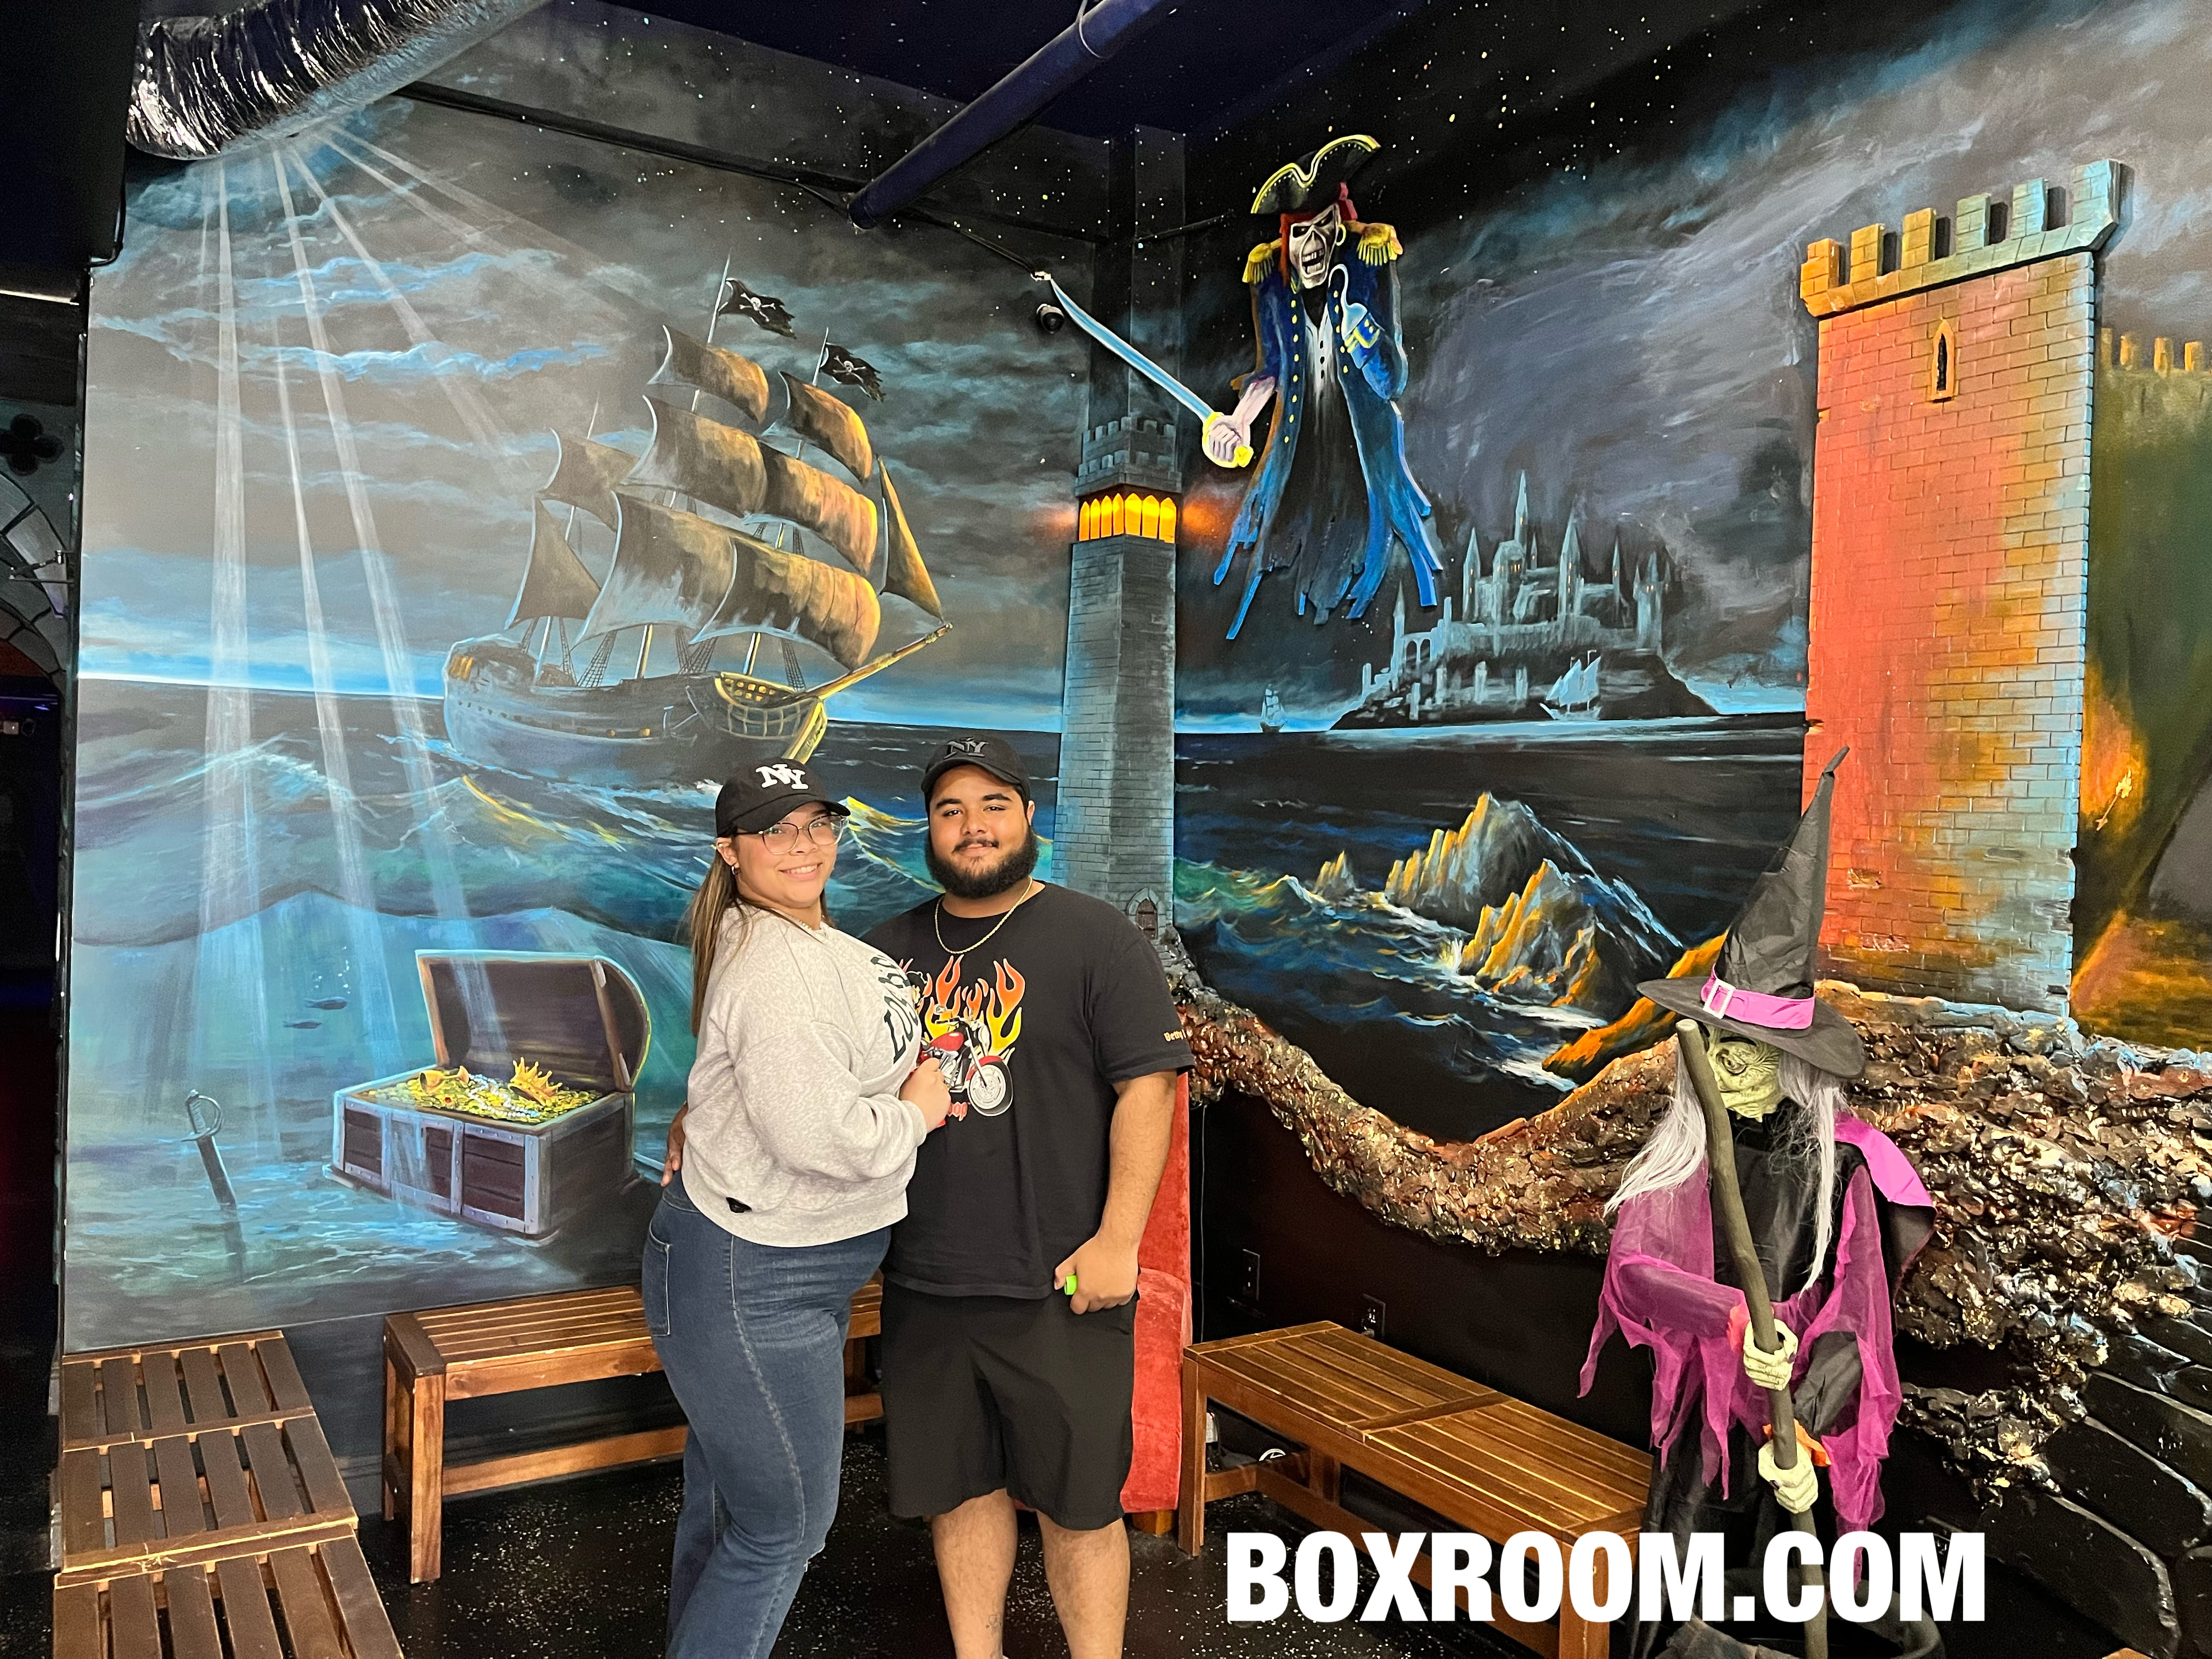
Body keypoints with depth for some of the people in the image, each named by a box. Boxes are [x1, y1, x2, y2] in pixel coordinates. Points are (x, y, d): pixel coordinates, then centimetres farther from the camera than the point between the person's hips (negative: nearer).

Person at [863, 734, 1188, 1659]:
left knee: (1077, 1503, 7)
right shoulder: (892, 950, 8)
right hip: (924, 1283, 5)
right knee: (959, 1489, 18)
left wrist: (1117, 1241, -16)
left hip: (1058, 1288, -4)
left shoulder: (1096, 940, -6)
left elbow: (1147, 1087, -11)